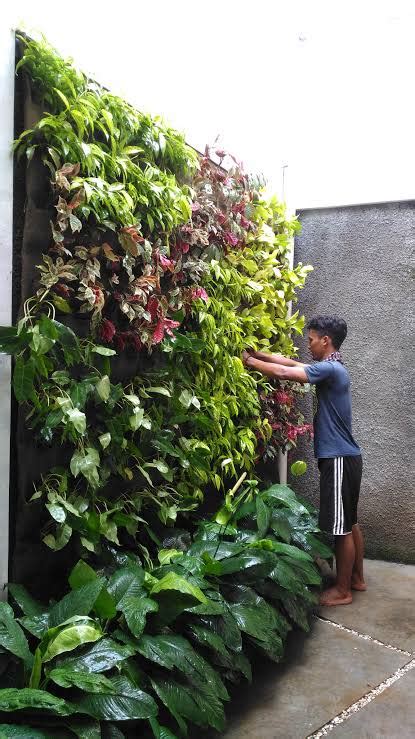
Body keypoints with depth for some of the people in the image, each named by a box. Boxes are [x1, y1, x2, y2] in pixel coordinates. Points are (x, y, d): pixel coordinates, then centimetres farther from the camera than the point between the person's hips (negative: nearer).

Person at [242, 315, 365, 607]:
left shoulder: (330, 369, -18)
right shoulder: (332, 368, 13)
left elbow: (284, 372, -23)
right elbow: (291, 362, 14)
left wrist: (251, 362, -11)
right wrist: (259, 353, 7)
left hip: (339, 459, -10)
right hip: (344, 457, 10)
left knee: (341, 527, 0)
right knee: (349, 522, 18)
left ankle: (342, 591, 11)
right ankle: (357, 578, 30)